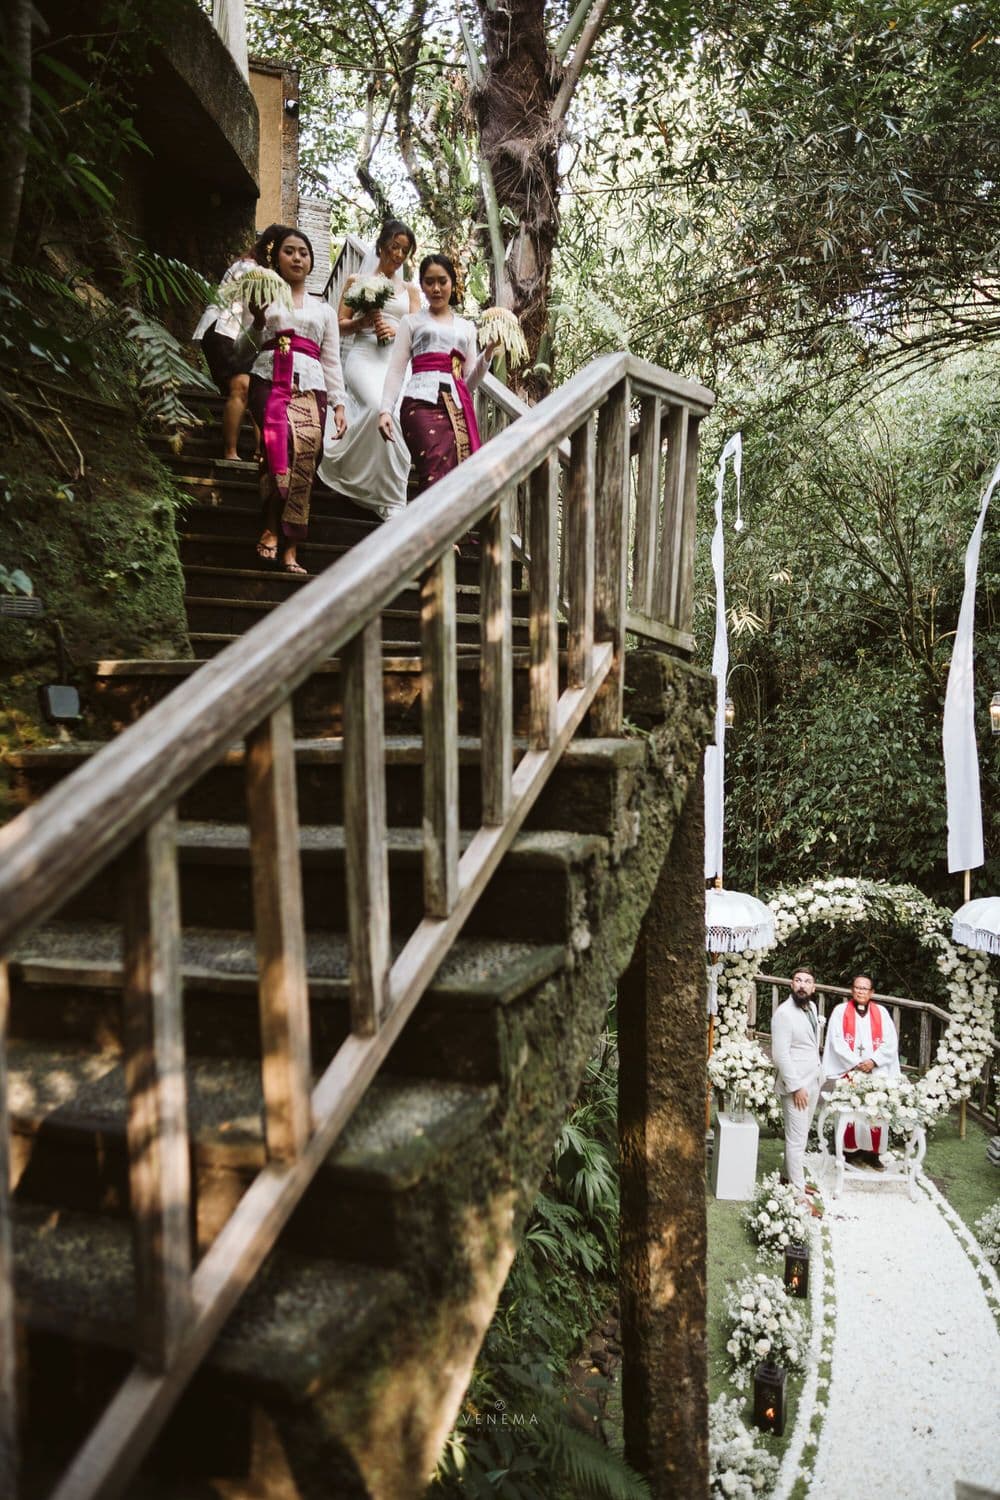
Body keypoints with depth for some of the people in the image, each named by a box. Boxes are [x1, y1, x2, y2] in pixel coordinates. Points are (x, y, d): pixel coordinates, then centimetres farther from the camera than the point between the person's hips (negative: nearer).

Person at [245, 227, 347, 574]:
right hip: (270, 379, -2)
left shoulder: (324, 309, 27)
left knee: (306, 447, -20)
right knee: (283, 439, -31)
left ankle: (290, 549, -20)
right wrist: (257, 324, -7)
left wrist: (339, 404, 7)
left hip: (310, 386, 2)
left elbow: (332, 361, 20)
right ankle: (271, 528, -20)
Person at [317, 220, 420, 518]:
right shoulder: (357, 281, 15)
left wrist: (395, 330, -11)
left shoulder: (410, 289, 21)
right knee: (380, 407, -31)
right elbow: (340, 325, 11)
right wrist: (364, 320, -9)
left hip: (397, 361, 4)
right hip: (364, 356, -4)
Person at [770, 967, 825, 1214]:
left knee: (800, 1136, 17)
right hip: (796, 1085, -8)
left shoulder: (811, 1007, 7)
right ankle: (798, 1194, 2)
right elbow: (780, 1054, -21)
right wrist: (795, 1087, -20)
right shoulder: (784, 1013, -19)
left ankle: (791, 1177, 31)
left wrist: (818, 1074, 14)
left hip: (813, 1081, 8)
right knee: (797, 1139, -3)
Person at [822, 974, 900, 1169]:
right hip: (849, 1070, -2)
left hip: (876, 1071, 2)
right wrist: (856, 1063, -13)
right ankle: (851, 1150, 10)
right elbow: (837, 1041, -5)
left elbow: (891, 1042, 2)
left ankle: (872, 1152, 11)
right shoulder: (841, 1011, 1)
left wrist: (873, 1061, -10)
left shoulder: (881, 1012, 8)